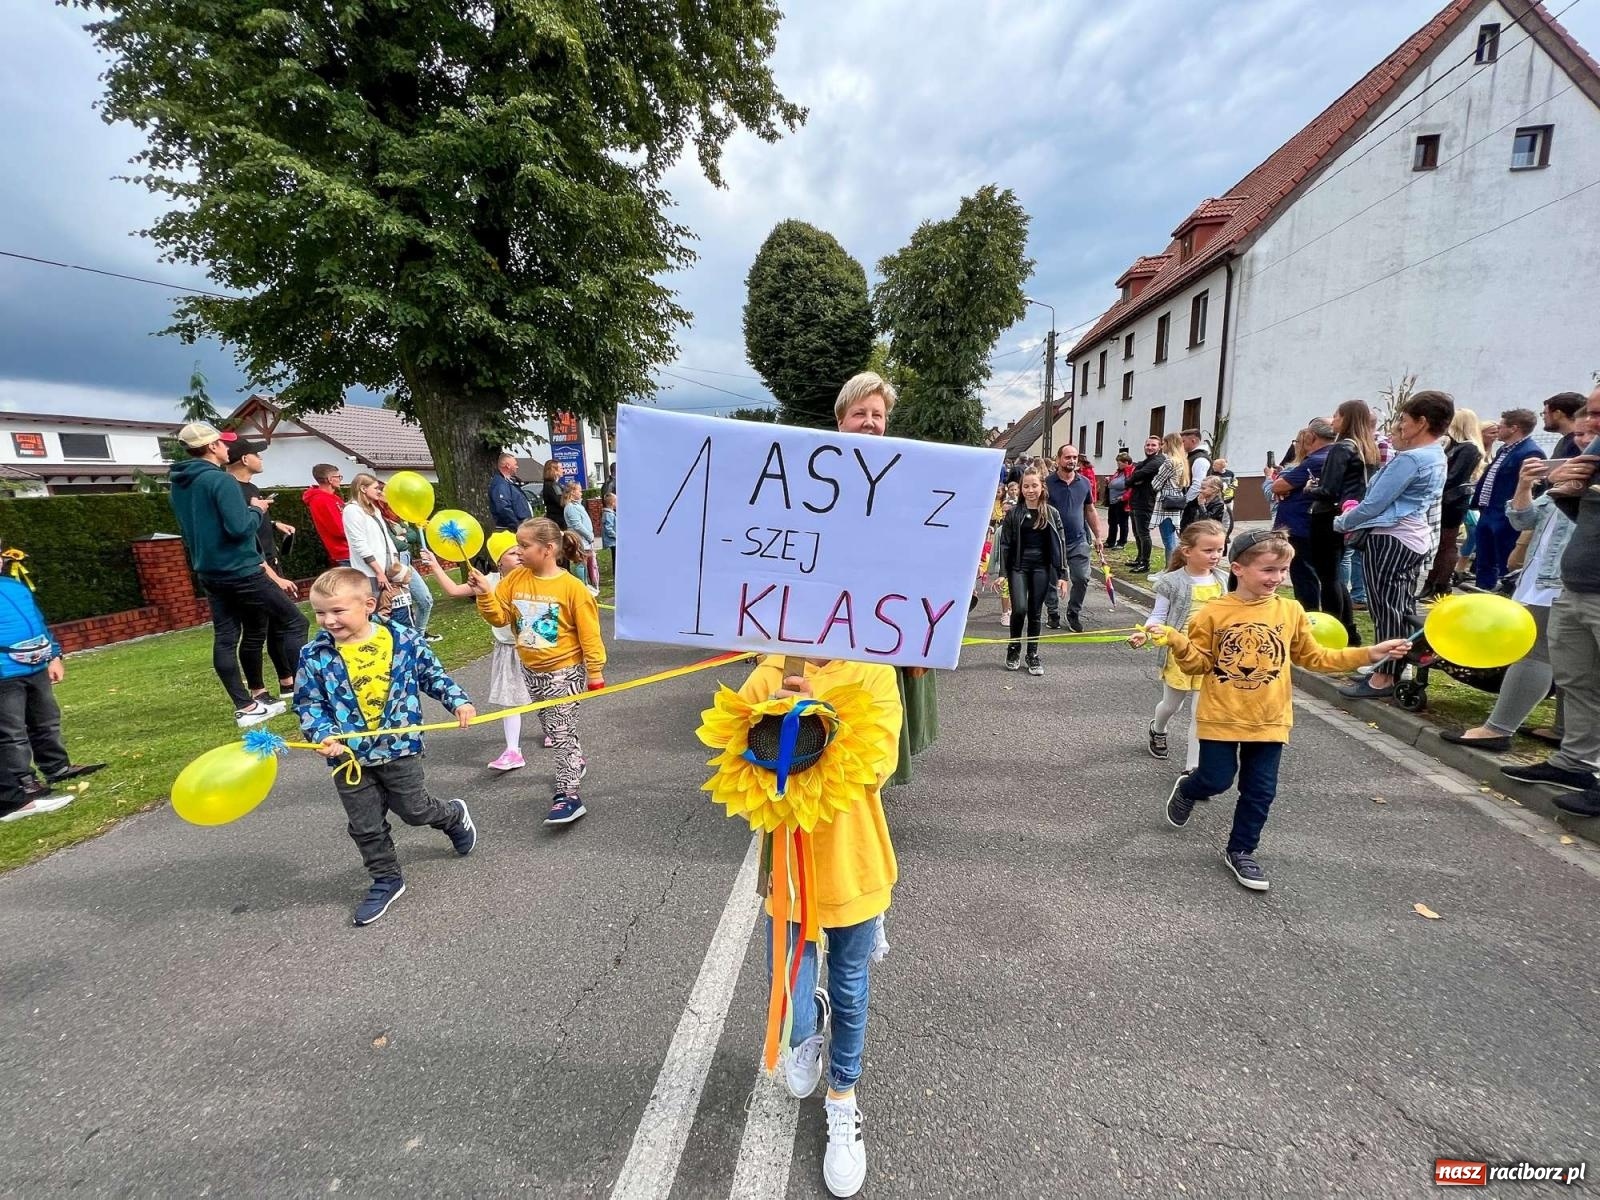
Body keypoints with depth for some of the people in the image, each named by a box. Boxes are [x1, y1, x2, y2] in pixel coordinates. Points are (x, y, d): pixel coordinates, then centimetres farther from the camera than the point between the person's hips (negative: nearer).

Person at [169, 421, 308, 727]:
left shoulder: (177, 486, 13)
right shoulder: (221, 480, -15)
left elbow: (193, 530, 23)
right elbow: (240, 528, -23)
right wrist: (257, 510, -5)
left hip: (209, 573, 9)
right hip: (241, 571, -9)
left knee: (225, 639, 6)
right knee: (293, 621, 0)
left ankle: (245, 707, 10)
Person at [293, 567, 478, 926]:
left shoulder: (403, 639, -11)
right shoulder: (314, 655, -9)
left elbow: (432, 674, 2)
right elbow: (307, 704, -1)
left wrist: (459, 701, -9)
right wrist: (324, 735, -18)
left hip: (399, 748, -2)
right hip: (349, 756, 2)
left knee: (415, 809, 12)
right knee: (366, 827, 14)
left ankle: (455, 816, 43)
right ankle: (386, 880, 33)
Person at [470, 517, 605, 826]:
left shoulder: (571, 587, -18)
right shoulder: (515, 579, -2)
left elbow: (589, 633, -14)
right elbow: (500, 616, 1)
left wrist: (595, 671, -11)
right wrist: (485, 593, -16)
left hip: (564, 670, -6)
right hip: (531, 670, 7)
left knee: (561, 730, -5)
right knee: (555, 726, 22)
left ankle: (568, 795, 2)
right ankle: (576, 762, 46)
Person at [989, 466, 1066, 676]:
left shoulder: (1051, 513, 2)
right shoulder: (1013, 513, 0)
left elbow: (1060, 544, 4)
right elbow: (1004, 544, 0)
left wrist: (1061, 575, 0)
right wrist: (1002, 572, -6)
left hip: (1041, 568, 1)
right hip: (1018, 566, -1)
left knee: (1035, 612, 6)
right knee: (1019, 608, -14)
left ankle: (1033, 654, 19)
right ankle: (1014, 647, 11)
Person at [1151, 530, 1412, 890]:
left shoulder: (1291, 611, 0)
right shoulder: (1214, 613, -11)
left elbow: (1312, 657, 10)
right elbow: (1199, 662, -8)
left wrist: (1368, 654, 4)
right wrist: (1174, 639, -25)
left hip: (1269, 721, 3)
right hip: (1221, 718, -3)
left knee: (1260, 791, 10)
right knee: (1216, 780, 4)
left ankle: (1240, 851, 29)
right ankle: (1186, 790, 40)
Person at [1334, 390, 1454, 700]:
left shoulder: (1410, 458, -17)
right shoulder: (1437, 457, 14)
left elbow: (1375, 503, -16)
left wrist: (1342, 523, 0)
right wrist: (1358, 523, 15)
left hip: (1389, 539, -10)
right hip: (1415, 538, 10)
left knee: (1385, 608, -3)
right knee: (1403, 608, 13)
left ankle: (1383, 678, 4)